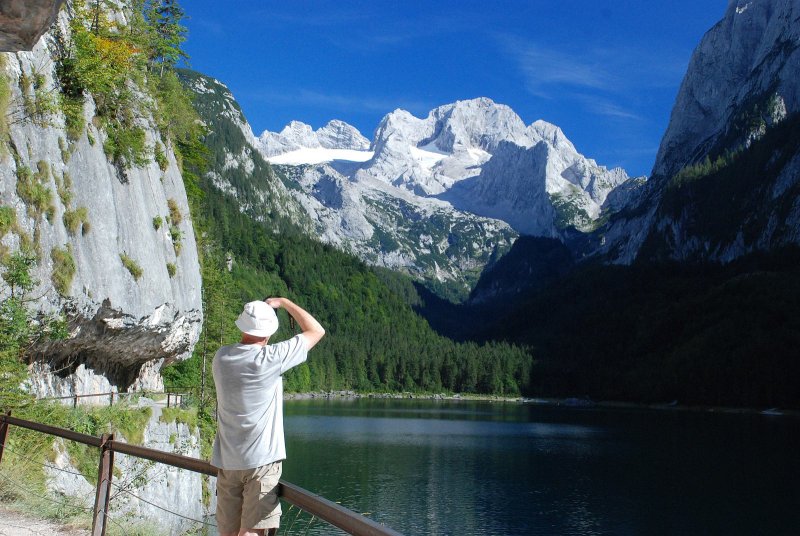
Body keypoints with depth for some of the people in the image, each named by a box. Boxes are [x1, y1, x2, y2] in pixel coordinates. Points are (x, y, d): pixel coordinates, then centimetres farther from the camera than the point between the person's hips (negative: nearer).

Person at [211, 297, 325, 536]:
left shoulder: (222, 357, 3)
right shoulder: (271, 358, -12)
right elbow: (317, 331, -2)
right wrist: (283, 302, 7)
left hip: (227, 461, 6)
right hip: (262, 461, -5)